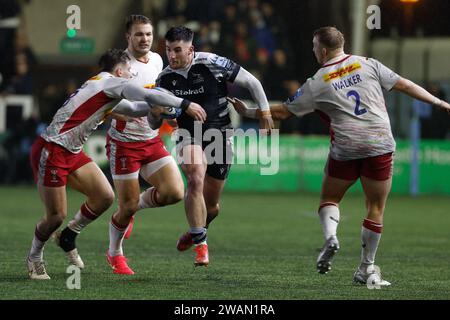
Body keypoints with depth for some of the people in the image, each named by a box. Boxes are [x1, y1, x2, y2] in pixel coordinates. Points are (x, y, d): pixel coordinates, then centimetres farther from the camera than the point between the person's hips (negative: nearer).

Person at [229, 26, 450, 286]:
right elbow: (404, 84, 5)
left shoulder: (317, 84, 2)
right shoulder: (368, 65, 4)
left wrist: (248, 112, 21)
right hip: (380, 145, 1)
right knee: (376, 208, 9)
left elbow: (283, 112, 8)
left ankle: (331, 237, -10)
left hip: (345, 149, -1)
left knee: (329, 198, 19)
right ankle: (367, 268, 12)